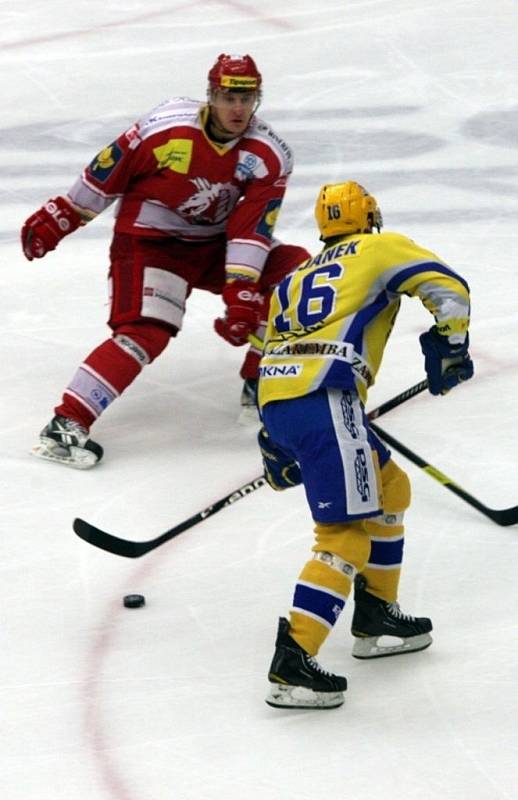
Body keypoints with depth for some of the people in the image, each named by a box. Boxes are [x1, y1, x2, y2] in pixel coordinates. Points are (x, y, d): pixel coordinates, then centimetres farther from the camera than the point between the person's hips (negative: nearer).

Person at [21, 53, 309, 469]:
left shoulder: (269, 156, -12)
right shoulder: (168, 128, -23)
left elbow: (252, 229, -17)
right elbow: (106, 172, -12)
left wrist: (242, 294, -25)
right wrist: (59, 216, -5)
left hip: (215, 245, 5)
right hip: (148, 242, -5)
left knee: (291, 268, -8)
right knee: (145, 332, -23)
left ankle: (261, 381, 4)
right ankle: (65, 424, -25)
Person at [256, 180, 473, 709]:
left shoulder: (298, 278, 31)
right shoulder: (380, 248, 15)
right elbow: (446, 288, 1)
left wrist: (277, 445, 34)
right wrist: (449, 344, 11)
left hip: (275, 398, 8)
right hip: (322, 399, -8)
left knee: (388, 488, 25)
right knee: (346, 533, -9)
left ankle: (375, 620, 31)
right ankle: (291, 666, -20)